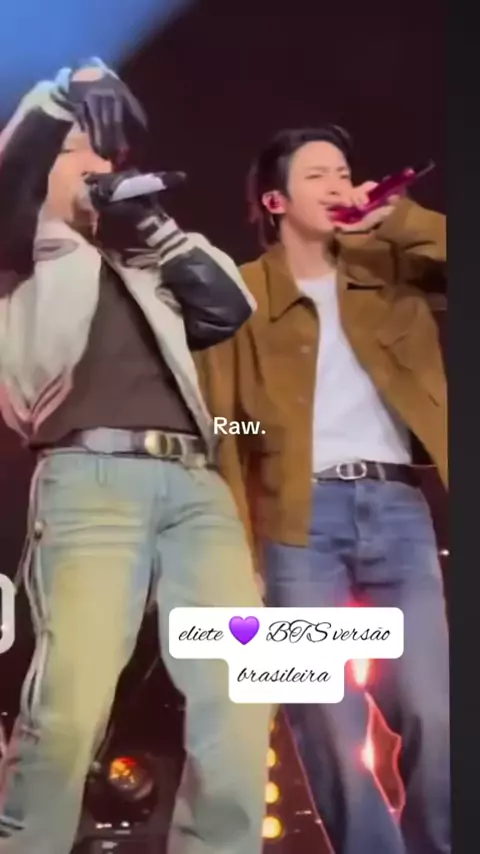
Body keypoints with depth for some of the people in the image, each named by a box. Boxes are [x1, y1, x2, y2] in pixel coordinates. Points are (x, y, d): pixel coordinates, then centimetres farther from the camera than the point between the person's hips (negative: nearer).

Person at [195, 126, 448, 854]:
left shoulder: (387, 265, 16)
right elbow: (221, 419, 2)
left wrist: (397, 218, -1)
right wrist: (238, 534, -7)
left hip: (396, 503, 2)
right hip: (301, 515, -2)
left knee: (433, 713, -2)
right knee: (330, 724, -1)